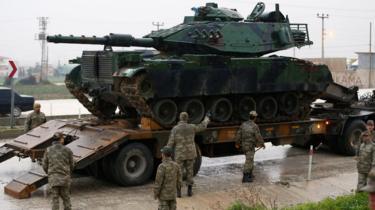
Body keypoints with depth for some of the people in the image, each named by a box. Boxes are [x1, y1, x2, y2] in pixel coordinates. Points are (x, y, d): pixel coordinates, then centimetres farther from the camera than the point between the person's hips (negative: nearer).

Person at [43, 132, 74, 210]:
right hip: (65, 178, 0)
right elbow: (71, 165, 5)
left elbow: (45, 166, 3)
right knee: (66, 198, 13)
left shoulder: (48, 150, 0)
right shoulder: (67, 150, -3)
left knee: (55, 199, 6)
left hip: (53, 179, 1)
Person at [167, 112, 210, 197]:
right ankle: (189, 190, 15)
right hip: (190, 153, 2)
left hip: (180, 154, -2)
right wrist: (206, 120, 32)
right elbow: (202, 126, 11)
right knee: (189, 171, 13)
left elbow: (171, 143, -13)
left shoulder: (175, 129, -12)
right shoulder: (191, 127, -7)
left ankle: (178, 192, 5)